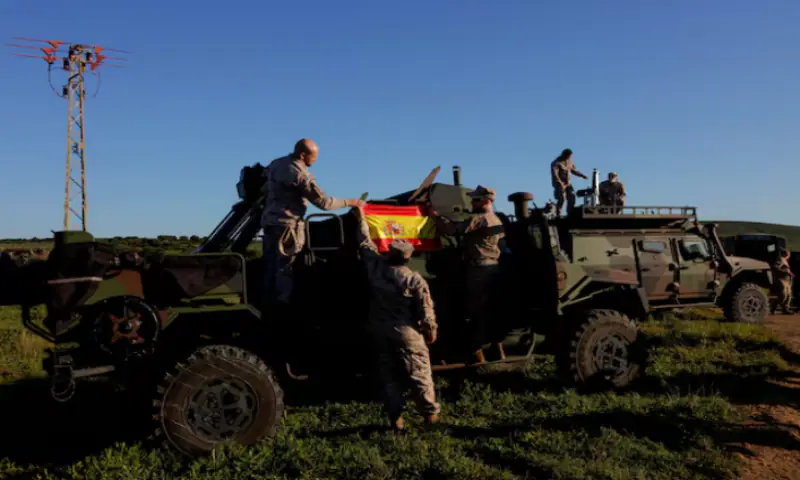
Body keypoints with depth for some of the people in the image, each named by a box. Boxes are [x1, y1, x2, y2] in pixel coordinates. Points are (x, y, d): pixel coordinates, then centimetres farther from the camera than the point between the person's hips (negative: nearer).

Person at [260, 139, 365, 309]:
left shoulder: (275, 163, 9)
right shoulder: (300, 174, -18)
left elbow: (265, 185, 22)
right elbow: (323, 202, -18)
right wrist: (350, 202, -10)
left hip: (269, 221, 8)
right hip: (287, 224, -8)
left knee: (271, 266, 13)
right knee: (284, 268, -3)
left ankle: (269, 302, 19)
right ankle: (281, 304, 0)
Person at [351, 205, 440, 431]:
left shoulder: (376, 267, -7)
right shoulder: (415, 280, -15)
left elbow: (366, 244, 9)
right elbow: (426, 312, -12)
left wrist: (361, 218, 21)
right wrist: (431, 331, 5)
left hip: (380, 331, 4)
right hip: (407, 332, -3)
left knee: (389, 375, 12)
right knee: (419, 373, 8)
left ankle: (396, 418, 14)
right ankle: (430, 413, 15)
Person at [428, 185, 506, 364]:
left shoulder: (479, 218, -15)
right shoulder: (497, 221, 16)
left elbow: (454, 229, -22)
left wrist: (436, 216, -11)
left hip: (479, 269, -9)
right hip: (494, 268, 9)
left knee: (476, 310, -5)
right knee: (491, 307, 15)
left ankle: (478, 352, -3)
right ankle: (498, 348, 21)